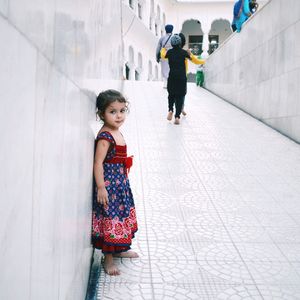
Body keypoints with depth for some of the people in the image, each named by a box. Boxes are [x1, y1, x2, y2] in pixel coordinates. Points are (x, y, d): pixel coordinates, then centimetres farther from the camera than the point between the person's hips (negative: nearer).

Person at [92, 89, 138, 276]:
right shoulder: (105, 137, -21)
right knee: (110, 219, -1)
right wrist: (101, 187, -26)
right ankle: (108, 259, 13)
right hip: (109, 184, -10)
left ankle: (119, 249, 40)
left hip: (120, 182, 10)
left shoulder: (116, 132, 8)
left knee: (122, 215, 21)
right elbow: (98, 163, -24)